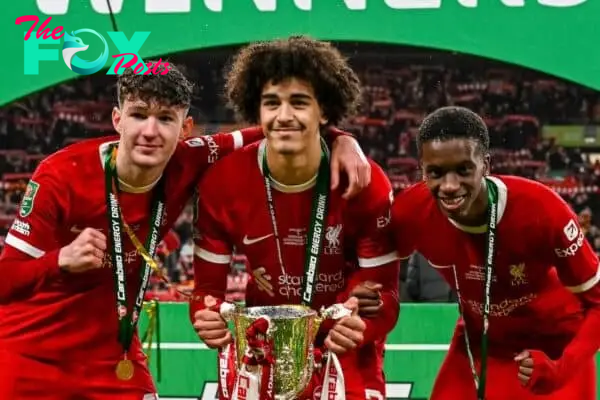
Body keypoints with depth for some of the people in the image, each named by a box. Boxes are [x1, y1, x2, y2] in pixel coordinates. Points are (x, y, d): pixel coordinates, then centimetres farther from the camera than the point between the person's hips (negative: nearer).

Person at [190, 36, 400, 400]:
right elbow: (209, 285, -8)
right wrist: (209, 319, -31)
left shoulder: (367, 184, -18)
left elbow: (383, 292, -16)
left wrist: (360, 327, -38)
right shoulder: (223, 183, -14)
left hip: (344, 350, -1)